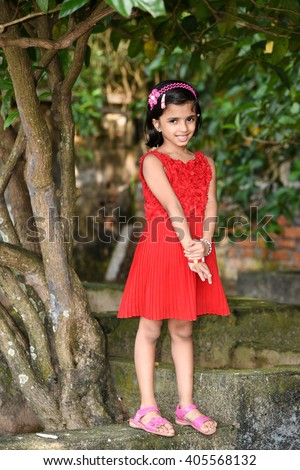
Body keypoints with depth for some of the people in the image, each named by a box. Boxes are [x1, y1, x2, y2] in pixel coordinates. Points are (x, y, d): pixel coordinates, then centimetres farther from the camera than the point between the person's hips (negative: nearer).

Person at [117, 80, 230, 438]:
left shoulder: (205, 163, 10)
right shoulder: (153, 161, -8)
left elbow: (209, 210, 0)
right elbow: (173, 208, -17)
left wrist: (204, 246, -16)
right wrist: (189, 247, -24)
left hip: (196, 254, 5)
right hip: (160, 253, -5)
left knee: (183, 330, 12)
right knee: (150, 330, 2)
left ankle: (186, 406, 18)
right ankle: (147, 410, 7)